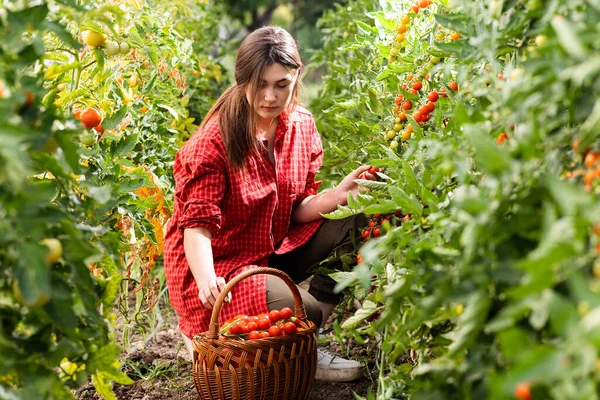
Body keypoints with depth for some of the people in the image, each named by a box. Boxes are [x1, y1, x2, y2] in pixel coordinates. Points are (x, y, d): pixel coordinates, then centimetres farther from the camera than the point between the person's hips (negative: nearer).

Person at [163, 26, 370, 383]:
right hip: (218, 265, -7)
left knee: (357, 215, -10)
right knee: (304, 311, -28)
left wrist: (336, 196, -19)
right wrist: (205, 281, -42)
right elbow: (198, 224, -24)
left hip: (275, 252, 7)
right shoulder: (215, 140, -20)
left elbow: (297, 209, 2)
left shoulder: (302, 126, -2)